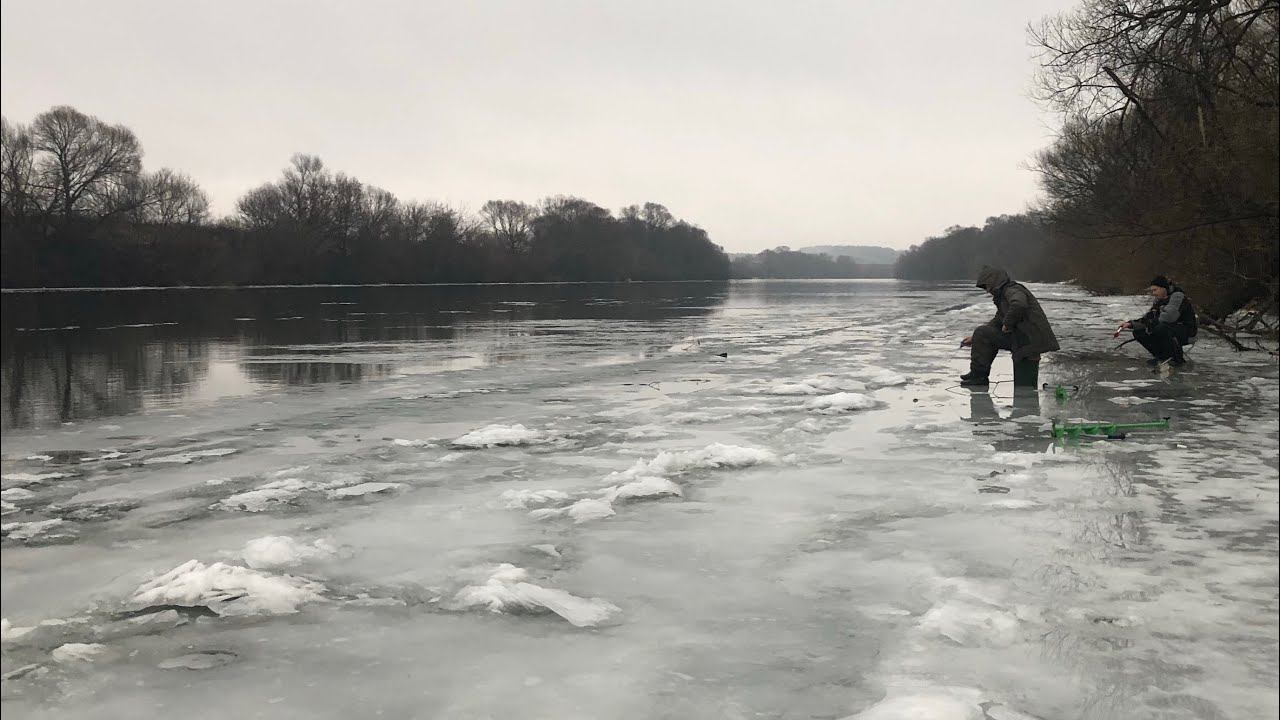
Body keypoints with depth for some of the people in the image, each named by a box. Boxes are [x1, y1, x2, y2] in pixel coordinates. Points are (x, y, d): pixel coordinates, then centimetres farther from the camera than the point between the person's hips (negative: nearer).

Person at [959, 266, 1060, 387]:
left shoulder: (1013, 290, -11)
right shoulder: (1003, 295, 21)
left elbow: (1019, 305, -36)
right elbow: (997, 321, 26)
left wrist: (1007, 324, -21)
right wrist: (974, 338, 20)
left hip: (1029, 339, -11)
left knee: (982, 333, -11)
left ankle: (978, 376, -6)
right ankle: (978, 373, 25)